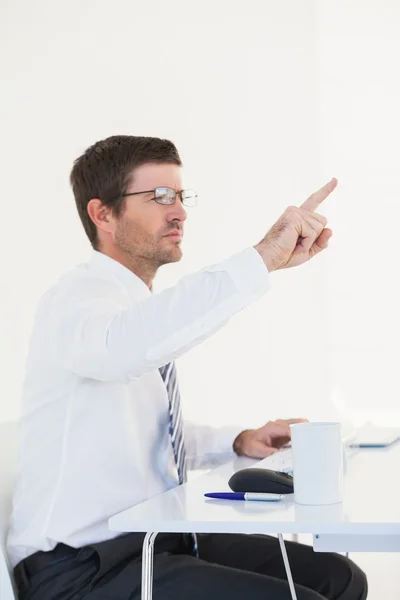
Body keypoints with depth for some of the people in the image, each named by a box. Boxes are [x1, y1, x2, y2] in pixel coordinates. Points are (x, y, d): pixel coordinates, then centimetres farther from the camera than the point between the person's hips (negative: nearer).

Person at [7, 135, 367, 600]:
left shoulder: (147, 309, 14)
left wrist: (237, 441, 10)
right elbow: (123, 347, -41)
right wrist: (263, 258, -40)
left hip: (153, 539, 9)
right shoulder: (78, 298, -15)